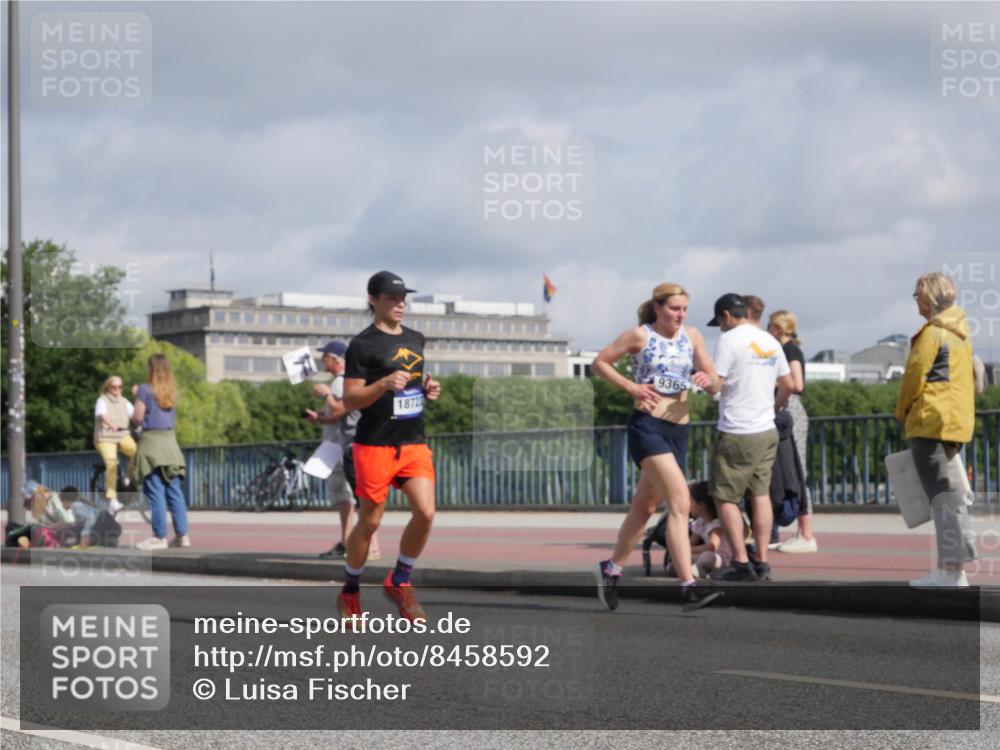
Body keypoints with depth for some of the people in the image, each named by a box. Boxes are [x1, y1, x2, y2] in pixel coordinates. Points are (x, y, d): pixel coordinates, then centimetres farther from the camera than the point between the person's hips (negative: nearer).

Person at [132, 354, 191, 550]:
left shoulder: (145, 389, -6)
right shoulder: (171, 391, 12)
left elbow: (138, 417, -9)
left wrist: (131, 416, 14)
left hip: (151, 442, -6)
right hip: (170, 441, 6)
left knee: (156, 492, -5)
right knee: (174, 491, 7)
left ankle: (159, 537, -5)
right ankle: (182, 535, 5)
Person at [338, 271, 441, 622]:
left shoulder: (416, 339, 13)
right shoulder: (362, 344, -7)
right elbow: (350, 400, -9)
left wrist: (428, 389, 6)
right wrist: (384, 384, -25)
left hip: (414, 443, 5)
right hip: (375, 444, -5)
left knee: (426, 512, -9)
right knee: (370, 521, 2)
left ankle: (399, 581, 11)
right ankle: (350, 591, 21)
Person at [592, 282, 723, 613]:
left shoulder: (692, 336, 10)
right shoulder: (640, 335, -3)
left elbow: (714, 379, 12)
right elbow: (600, 362, 3)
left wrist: (707, 379, -12)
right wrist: (631, 387, -9)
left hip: (679, 429, 6)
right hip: (647, 426, -6)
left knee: (645, 506, 18)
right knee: (680, 503, -19)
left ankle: (612, 568, 37)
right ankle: (688, 587, -24)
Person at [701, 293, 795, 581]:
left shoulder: (729, 339, -11)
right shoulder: (770, 341, 11)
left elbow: (715, 385, -15)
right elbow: (788, 384, 18)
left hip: (736, 433, -7)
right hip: (767, 431, 7)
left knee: (725, 497, 0)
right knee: (761, 495, 10)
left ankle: (741, 562, -5)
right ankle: (762, 561, 8)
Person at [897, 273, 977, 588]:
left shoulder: (932, 333, -11)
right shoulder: (961, 333, 17)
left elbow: (914, 376, -11)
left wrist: (902, 413, 4)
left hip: (931, 423, -9)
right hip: (959, 424, 9)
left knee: (942, 494, -11)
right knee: (948, 492, 10)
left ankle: (953, 570, -16)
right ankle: (948, 567, 10)